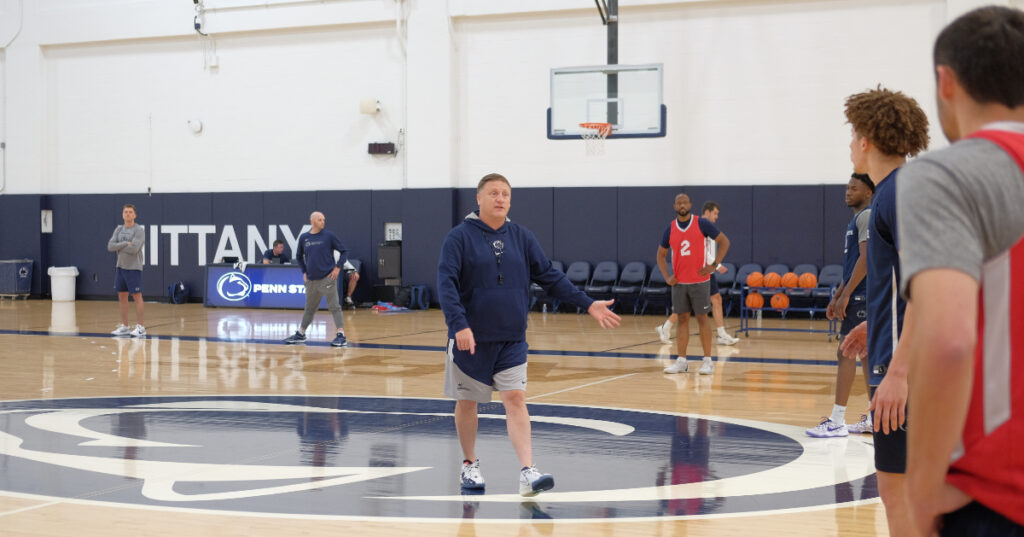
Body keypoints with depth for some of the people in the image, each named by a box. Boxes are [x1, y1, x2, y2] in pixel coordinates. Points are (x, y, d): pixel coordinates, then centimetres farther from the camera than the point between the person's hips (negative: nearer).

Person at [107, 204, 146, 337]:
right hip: (120, 266, 6)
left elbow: (134, 248, -20)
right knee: (122, 296, 8)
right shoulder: (119, 229, 10)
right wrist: (125, 244, -13)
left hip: (134, 268, -6)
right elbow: (110, 246, -1)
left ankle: (140, 327, -4)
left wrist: (118, 247, -6)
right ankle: (124, 327, 14)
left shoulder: (139, 230, -8)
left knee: (137, 296, -6)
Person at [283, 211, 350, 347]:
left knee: (334, 307, -8)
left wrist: (338, 267, -8)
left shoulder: (329, 235, -3)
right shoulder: (303, 238, 8)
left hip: (327, 278, -4)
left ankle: (341, 336, -10)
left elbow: (344, 251, 1)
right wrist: (304, 272, 14)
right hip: (311, 280, 4)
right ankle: (300, 334, 29)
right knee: (309, 308, 16)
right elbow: (299, 256, 22)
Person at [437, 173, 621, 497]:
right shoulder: (460, 237, -6)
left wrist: (587, 304, 1)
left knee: (515, 399, -7)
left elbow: (550, 276, 9)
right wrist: (459, 324, -26)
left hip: (512, 339, 2)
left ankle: (527, 473, -13)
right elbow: (446, 284, -13)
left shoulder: (521, 237, 7)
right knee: (467, 402, 9)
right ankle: (469, 466, 28)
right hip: (470, 339, -2)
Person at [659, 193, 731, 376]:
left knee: (702, 318, -1)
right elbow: (661, 255, 14)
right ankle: (681, 361, 9)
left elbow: (724, 241, -2)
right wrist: (667, 277, 1)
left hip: (700, 281, -3)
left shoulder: (701, 224, -6)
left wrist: (714, 265, -11)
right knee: (682, 319, 5)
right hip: (679, 282, 3)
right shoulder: (670, 229, 3)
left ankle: (708, 361, 5)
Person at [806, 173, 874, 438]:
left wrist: (845, 294, -21)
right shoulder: (857, 219, 20)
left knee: (845, 353, -10)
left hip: (861, 296, -10)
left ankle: (837, 421, -10)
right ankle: (874, 418, 15)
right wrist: (837, 297, 21)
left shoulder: (867, 216, -11)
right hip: (858, 295, 10)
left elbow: (865, 258, -20)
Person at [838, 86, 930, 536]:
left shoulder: (899, 193, -15)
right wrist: (873, 326, 29)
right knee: (904, 487, 15)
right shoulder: (899, 190, 15)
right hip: (901, 359, 10)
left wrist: (898, 372, -25)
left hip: (903, 363, -10)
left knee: (898, 487, -6)